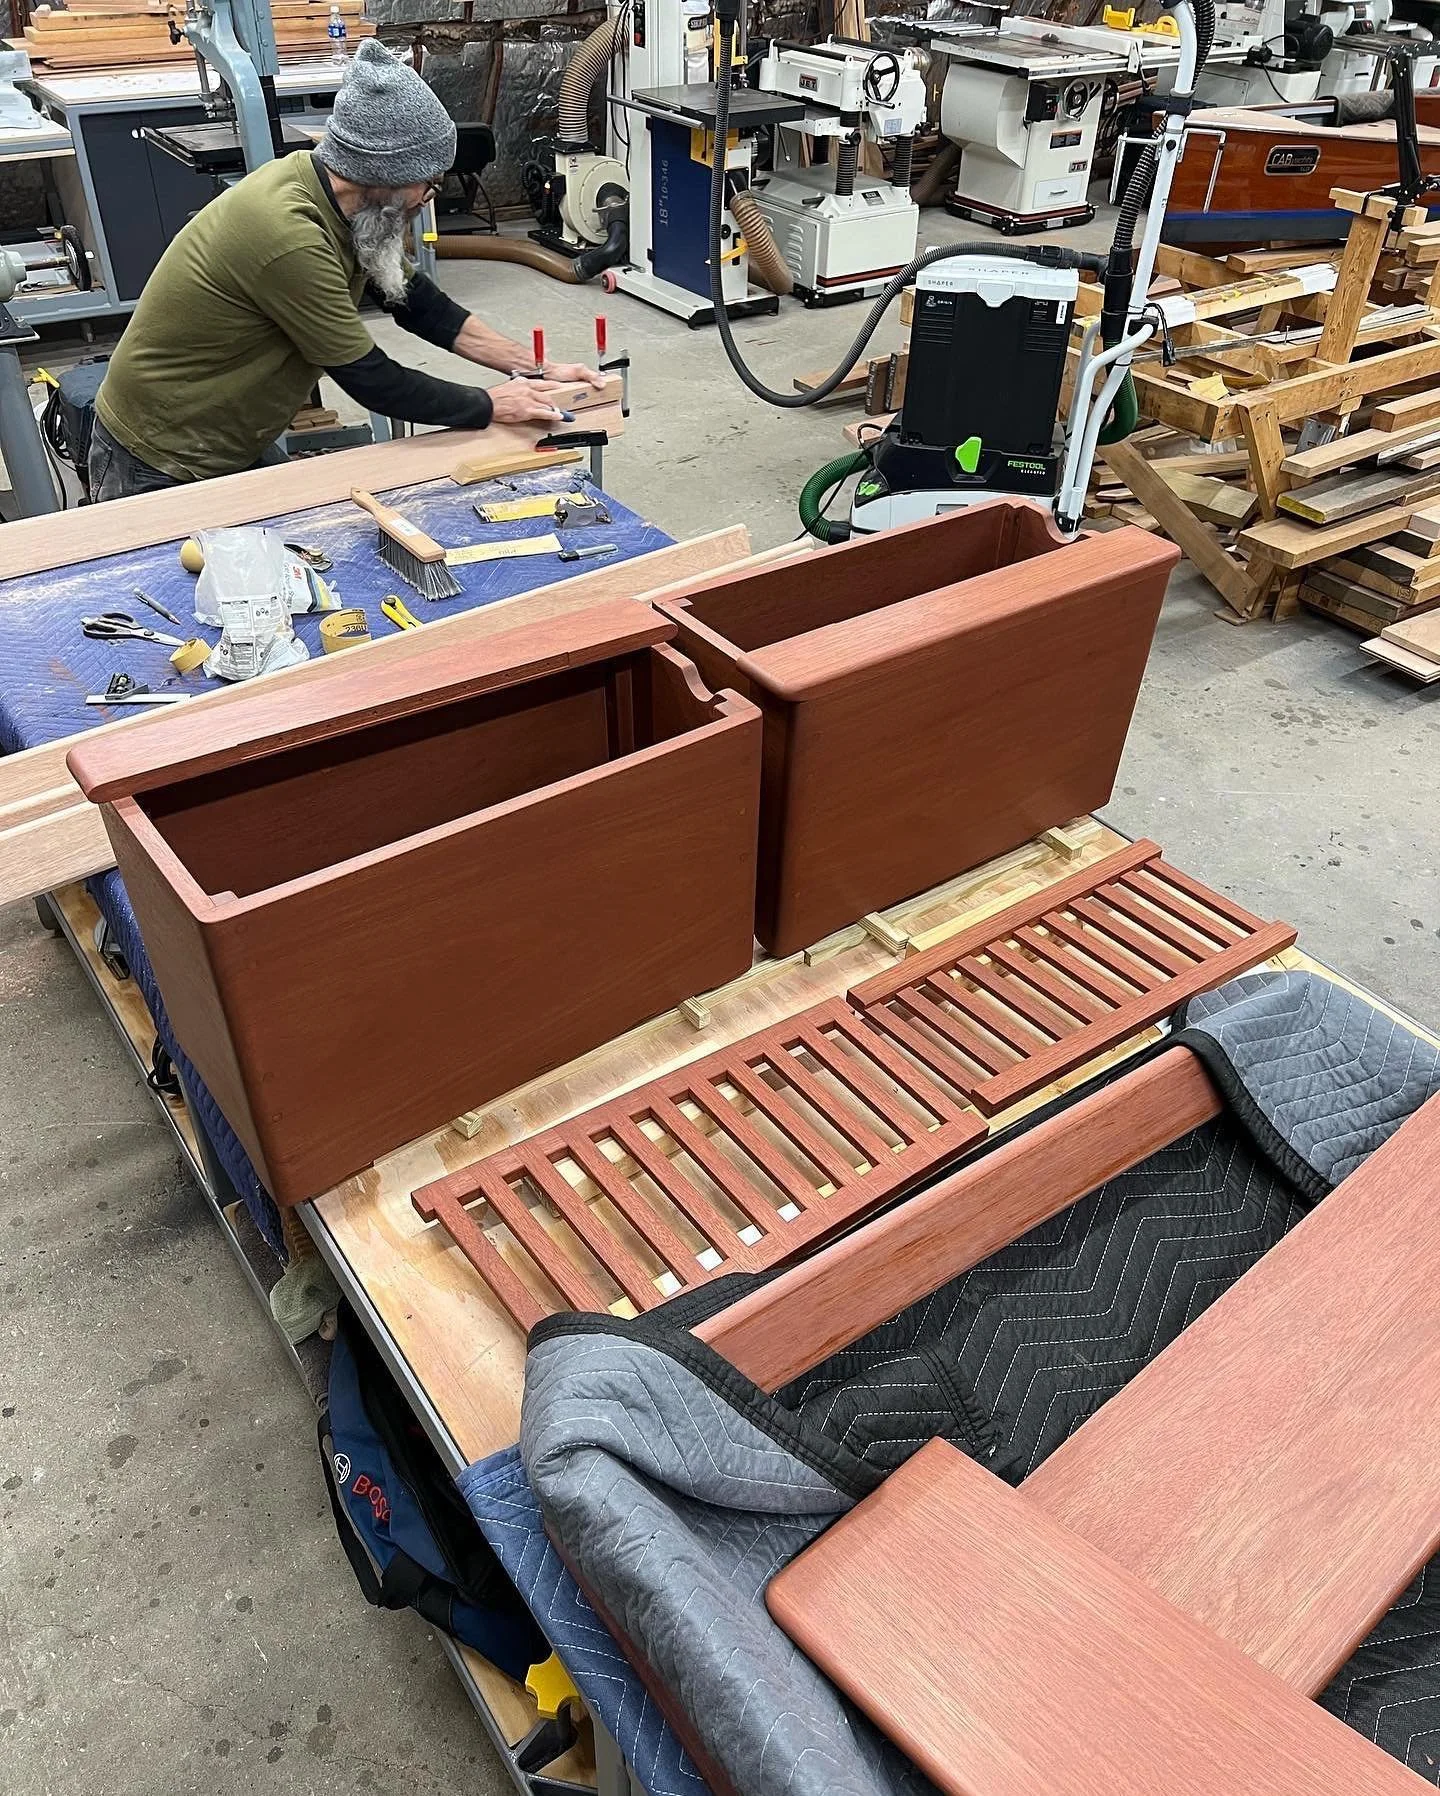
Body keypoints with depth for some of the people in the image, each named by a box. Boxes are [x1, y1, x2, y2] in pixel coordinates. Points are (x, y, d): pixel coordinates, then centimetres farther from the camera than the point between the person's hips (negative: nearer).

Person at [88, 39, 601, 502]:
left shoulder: (335, 192, -4)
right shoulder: (288, 235, -31)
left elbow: (415, 301, 7)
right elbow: (373, 380, -24)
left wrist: (535, 370, 3)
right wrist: (493, 406, -12)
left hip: (239, 445, 8)